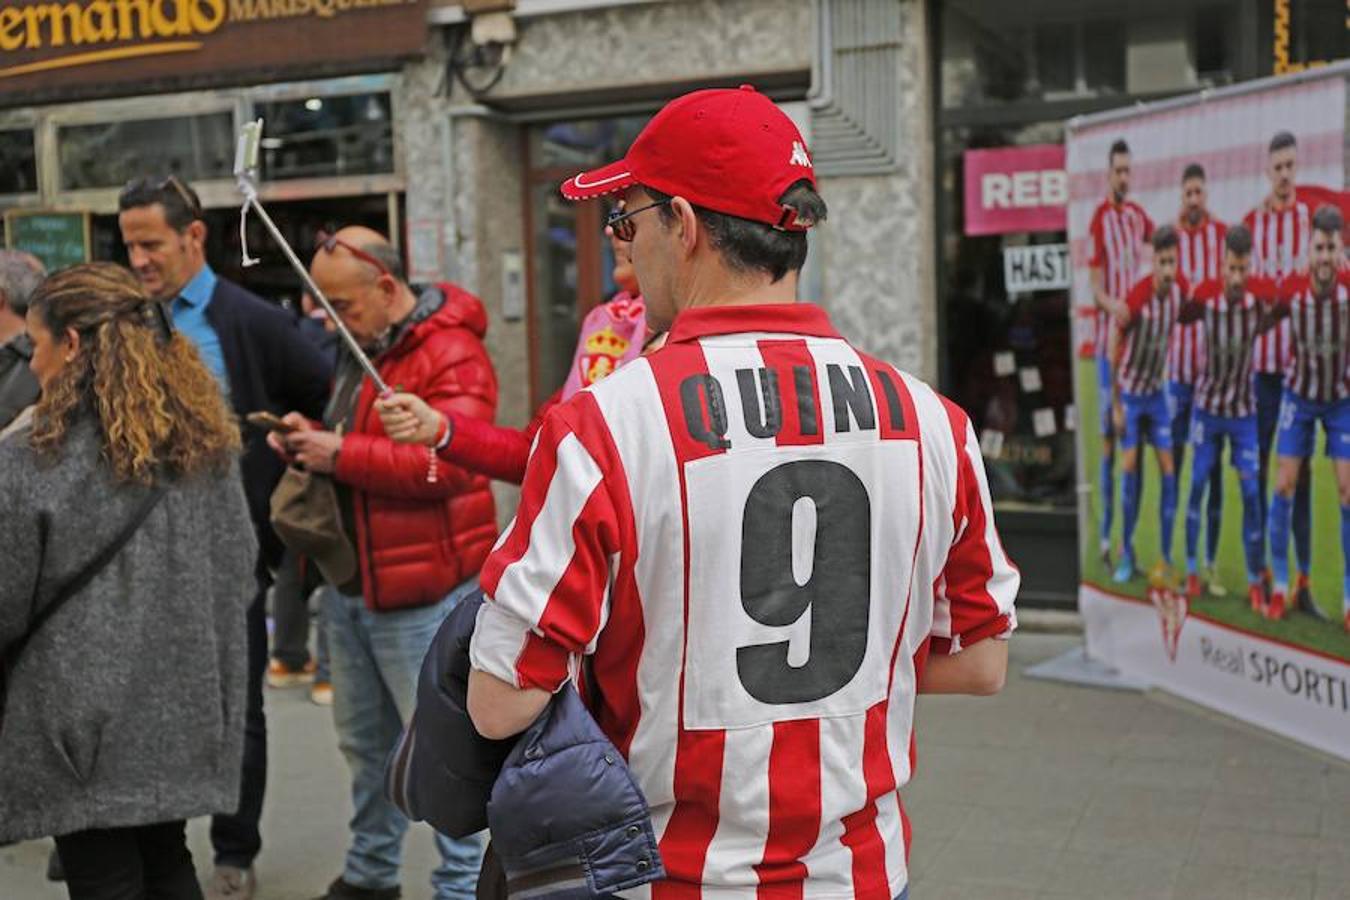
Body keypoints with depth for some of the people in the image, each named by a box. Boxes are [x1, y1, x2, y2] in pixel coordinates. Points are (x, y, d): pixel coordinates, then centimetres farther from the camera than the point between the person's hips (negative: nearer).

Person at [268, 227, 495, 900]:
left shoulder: (452, 354, -15)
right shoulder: (360, 348, 15)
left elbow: (447, 461, -26)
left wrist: (341, 454, -22)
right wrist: (311, 439, 5)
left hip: (423, 593, -9)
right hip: (349, 583, 9)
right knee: (363, 738, 19)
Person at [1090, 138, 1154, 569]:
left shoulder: (1138, 215, 10)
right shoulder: (1099, 219, -5)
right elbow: (1096, 288, -8)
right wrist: (1115, 306, -27)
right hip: (1108, 338, -5)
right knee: (1109, 438, -3)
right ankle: (1106, 535, 4)